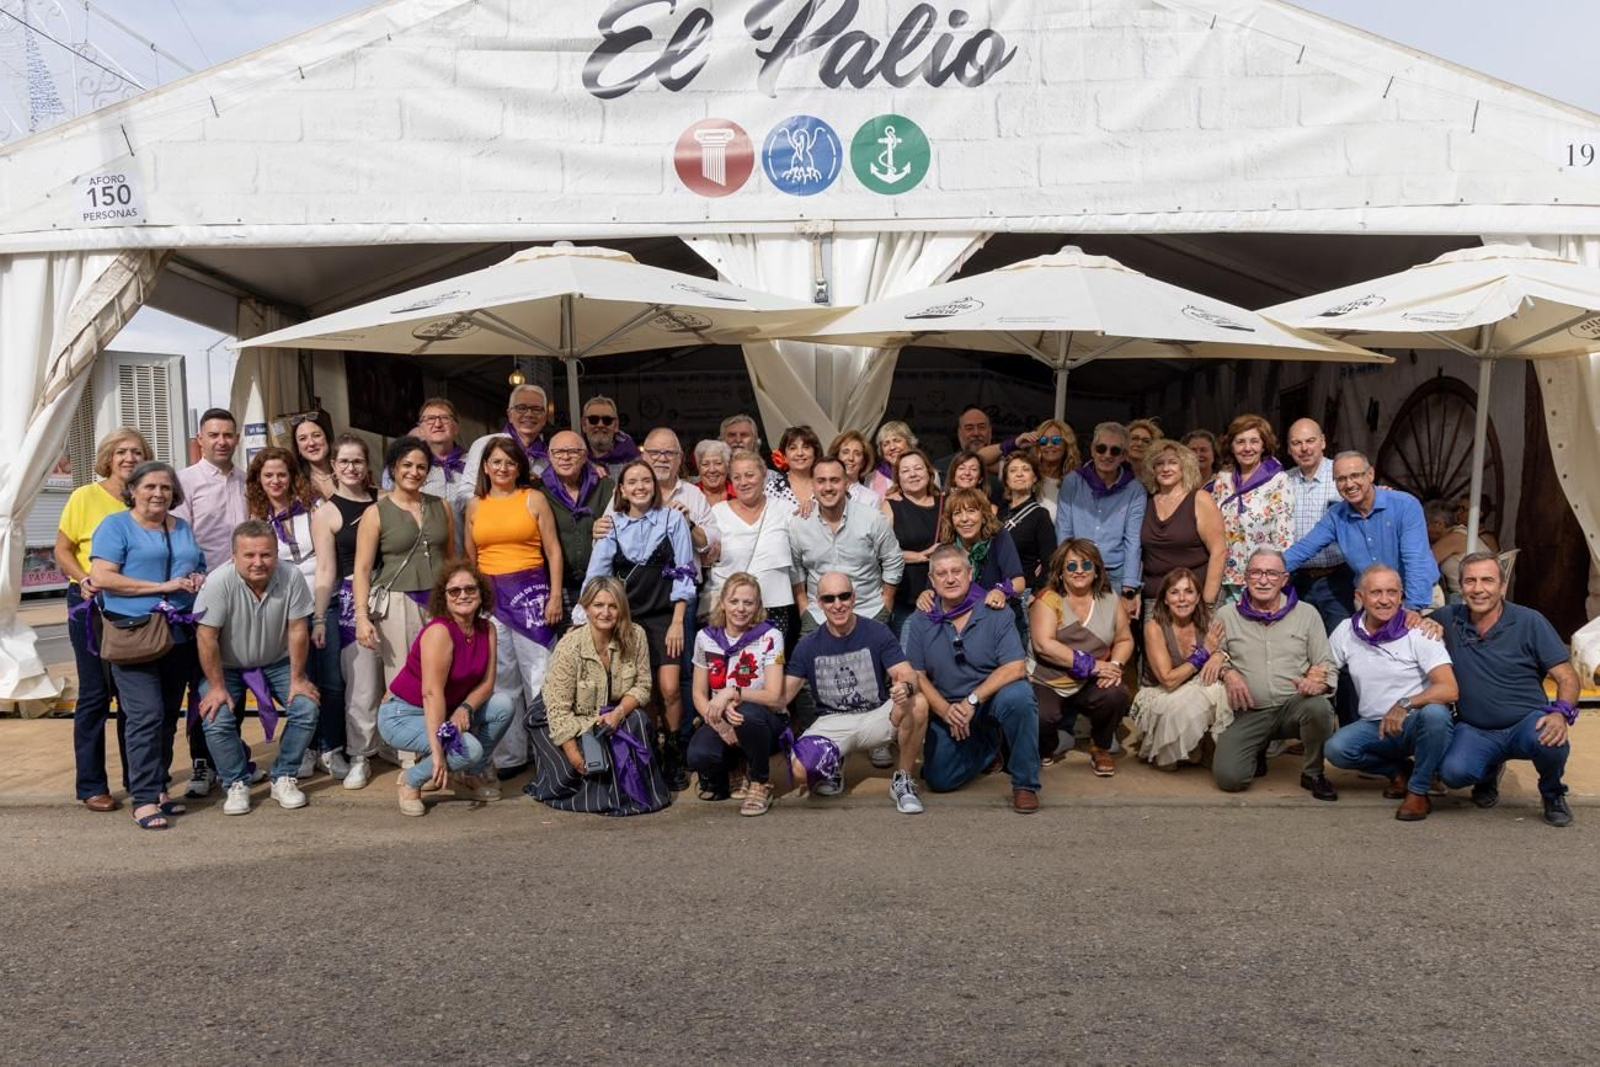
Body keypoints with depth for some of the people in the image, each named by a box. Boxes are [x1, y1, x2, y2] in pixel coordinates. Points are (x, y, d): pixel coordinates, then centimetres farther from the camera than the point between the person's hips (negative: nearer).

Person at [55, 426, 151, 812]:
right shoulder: (85, 497, -5)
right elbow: (62, 550, -2)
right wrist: (83, 579, -19)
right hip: (92, 606, -3)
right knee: (96, 693, 0)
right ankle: (91, 786, 10)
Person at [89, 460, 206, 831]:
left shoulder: (183, 529, 18)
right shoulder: (115, 525, 0)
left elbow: (199, 571, 28)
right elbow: (100, 578, -11)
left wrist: (199, 579, 3)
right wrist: (162, 586, -16)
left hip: (179, 633, 6)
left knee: (168, 715, 10)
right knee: (146, 714, -13)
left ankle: (158, 787, 20)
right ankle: (144, 798, -8)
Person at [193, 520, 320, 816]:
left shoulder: (291, 576, -23)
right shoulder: (219, 582, -29)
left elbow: (297, 630, -13)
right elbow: (207, 638, -21)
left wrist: (297, 679, -10)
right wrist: (216, 687, -17)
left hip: (277, 661, 2)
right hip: (228, 665, -2)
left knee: (307, 708, -15)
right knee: (216, 721, -21)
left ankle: (284, 778, 5)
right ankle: (237, 784, 4)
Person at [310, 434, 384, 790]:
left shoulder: (383, 503, 10)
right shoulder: (326, 513, 2)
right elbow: (325, 571, -1)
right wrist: (318, 618, -6)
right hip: (353, 601, -3)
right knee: (362, 684, -1)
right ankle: (359, 756, 12)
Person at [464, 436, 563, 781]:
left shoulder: (534, 499, 3)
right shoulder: (474, 505, 11)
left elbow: (553, 549, 1)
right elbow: (469, 558, 16)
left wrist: (555, 594, -6)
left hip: (530, 590, -3)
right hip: (489, 596, 3)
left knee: (539, 674, -4)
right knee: (500, 679, 6)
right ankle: (509, 756, 15)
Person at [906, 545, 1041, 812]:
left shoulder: (995, 612, -10)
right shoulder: (921, 622, -1)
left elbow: (1015, 668, -19)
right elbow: (917, 676, -1)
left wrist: (972, 701, -24)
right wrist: (945, 710, -18)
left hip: (992, 697, -3)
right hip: (947, 708, 3)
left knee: (1018, 696, -36)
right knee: (939, 780, -8)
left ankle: (1025, 784, -17)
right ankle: (990, 747, 24)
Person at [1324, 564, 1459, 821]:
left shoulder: (1419, 633, -10)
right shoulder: (1345, 631, 1)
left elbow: (1449, 689, -19)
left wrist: (1404, 704, -31)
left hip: (1417, 723, -3)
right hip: (1373, 725, 3)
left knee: (1434, 712, -37)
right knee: (1336, 748, -26)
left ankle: (1418, 792, -14)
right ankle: (1399, 770, 6)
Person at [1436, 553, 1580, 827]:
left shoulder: (1529, 622, -3)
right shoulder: (1448, 619, 2)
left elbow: (1567, 677, -4)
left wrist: (1561, 713, -25)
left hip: (1526, 722, -1)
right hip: (1474, 730, 1)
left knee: (1550, 740, -37)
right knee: (1453, 772, -29)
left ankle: (1553, 794, 2)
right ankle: (1489, 773, 13)